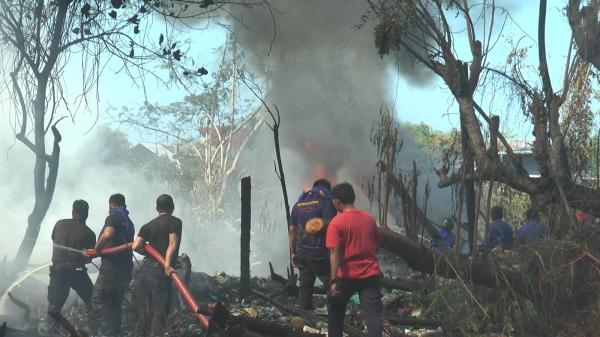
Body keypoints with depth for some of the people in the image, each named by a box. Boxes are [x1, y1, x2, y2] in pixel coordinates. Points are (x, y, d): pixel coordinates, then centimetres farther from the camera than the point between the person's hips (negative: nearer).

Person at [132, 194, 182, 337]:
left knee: (143, 310, 12)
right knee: (159, 312, -7)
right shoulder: (175, 222, -1)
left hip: (146, 268, 6)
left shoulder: (148, 226, 13)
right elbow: (173, 243, -17)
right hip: (160, 272, -6)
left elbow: (136, 246, 0)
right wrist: (168, 264, -27)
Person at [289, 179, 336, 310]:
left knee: (305, 286, 10)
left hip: (302, 253, 6)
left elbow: (292, 231, 15)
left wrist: (293, 253, 20)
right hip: (319, 253, -6)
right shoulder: (325, 202, -5)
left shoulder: (298, 204, 13)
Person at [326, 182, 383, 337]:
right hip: (371, 274, 3)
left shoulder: (337, 222, -9)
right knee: (373, 313, -7)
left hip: (347, 276, -3)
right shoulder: (370, 219, 7)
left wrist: (334, 281, -17)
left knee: (335, 309, 21)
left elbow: (335, 253, -16)